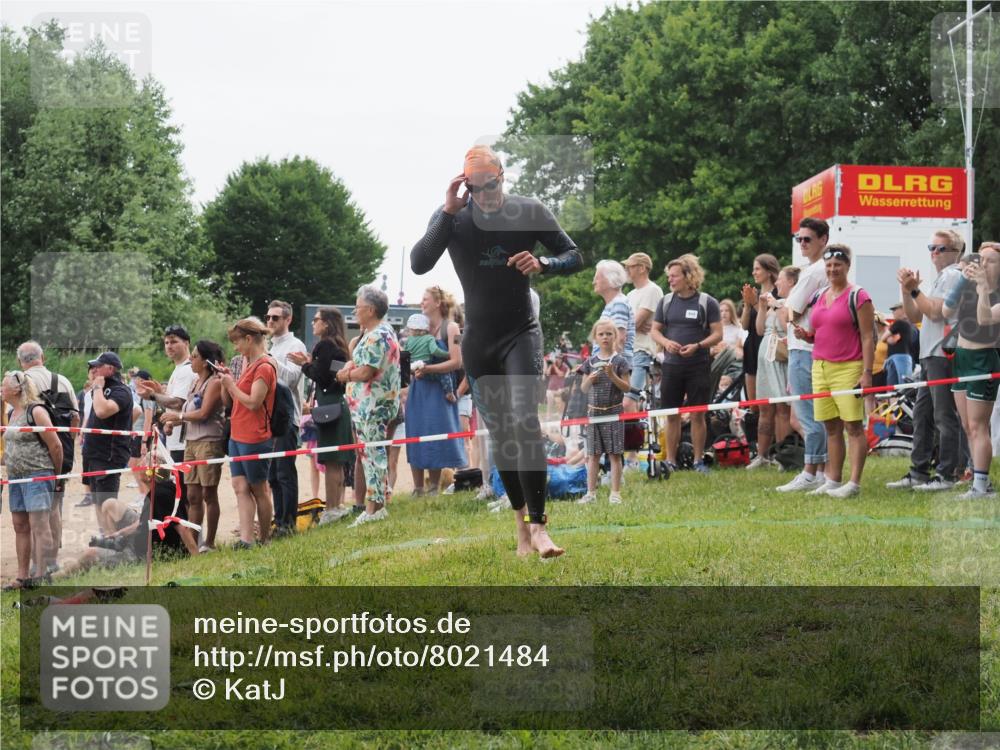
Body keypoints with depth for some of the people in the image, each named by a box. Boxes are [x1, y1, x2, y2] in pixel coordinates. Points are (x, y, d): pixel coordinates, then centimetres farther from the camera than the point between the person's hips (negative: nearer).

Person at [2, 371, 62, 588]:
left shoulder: (35, 411, -12)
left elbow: (55, 445, -10)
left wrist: (56, 474, -1)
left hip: (37, 476, -9)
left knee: (39, 525, -9)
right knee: (20, 527, 10)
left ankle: (41, 576, -10)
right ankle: (23, 576, 16)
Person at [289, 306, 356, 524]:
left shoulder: (324, 345, -13)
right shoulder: (339, 346, 14)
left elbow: (321, 376, -17)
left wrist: (305, 364, -3)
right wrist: (311, 363, 10)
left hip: (328, 405, -9)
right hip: (339, 403, 9)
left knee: (330, 461, -6)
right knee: (336, 461, 14)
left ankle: (332, 508, -4)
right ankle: (338, 504, 20)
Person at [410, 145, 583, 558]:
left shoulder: (529, 212, -8)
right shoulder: (451, 217, -7)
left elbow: (574, 257, -1)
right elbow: (419, 263, -21)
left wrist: (542, 264, -23)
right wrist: (448, 212, -30)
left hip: (521, 333, -2)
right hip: (478, 340, 2)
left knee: (525, 422, -20)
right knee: (498, 434, 7)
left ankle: (537, 524, -22)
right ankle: (521, 524, 18)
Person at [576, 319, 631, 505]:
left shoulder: (620, 361, -2)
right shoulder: (591, 362, 7)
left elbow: (627, 388, -4)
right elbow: (583, 389, 12)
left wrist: (612, 376, -17)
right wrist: (590, 379, -9)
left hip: (613, 412, -3)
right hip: (594, 411, 3)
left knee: (615, 454, -1)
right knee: (593, 454, 5)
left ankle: (615, 493, 4)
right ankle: (591, 492, 10)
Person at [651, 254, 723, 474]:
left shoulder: (707, 302, -2)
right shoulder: (666, 301, 9)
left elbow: (717, 334, -3)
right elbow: (655, 330, 12)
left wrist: (697, 346, -19)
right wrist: (666, 342, -10)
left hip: (698, 366, -3)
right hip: (671, 365, 3)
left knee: (697, 414, 0)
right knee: (672, 415, 5)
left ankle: (699, 460, 9)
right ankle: (670, 461, 11)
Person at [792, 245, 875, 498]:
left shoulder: (857, 297, -4)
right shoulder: (818, 297, 16)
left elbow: (868, 337, -7)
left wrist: (867, 372, -14)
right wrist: (805, 334, 2)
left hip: (848, 368, -7)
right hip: (820, 367, 7)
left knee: (853, 425, -6)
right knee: (831, 427, 9)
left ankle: (854, 483, -7)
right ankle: (833, 480, 13)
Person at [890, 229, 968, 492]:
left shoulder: (953, 275, -7)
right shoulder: (941, 278, 23)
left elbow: (935, 312, -17)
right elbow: (914, 316, 21)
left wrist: (915, 290, -11)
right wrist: (906, 290, 8)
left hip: (943, 355, -10)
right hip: (930, 356, 10)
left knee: (945, 416, -8)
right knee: (922, 414, 11)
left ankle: (946, 475, -7)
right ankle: (919, 472, 16)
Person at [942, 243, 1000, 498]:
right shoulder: (967, 285, 2)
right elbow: (946, 311, -5)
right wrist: (963, 279, -14)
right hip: (962, 355, 7)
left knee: (977, 426, -8)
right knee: (968, 427, 11)